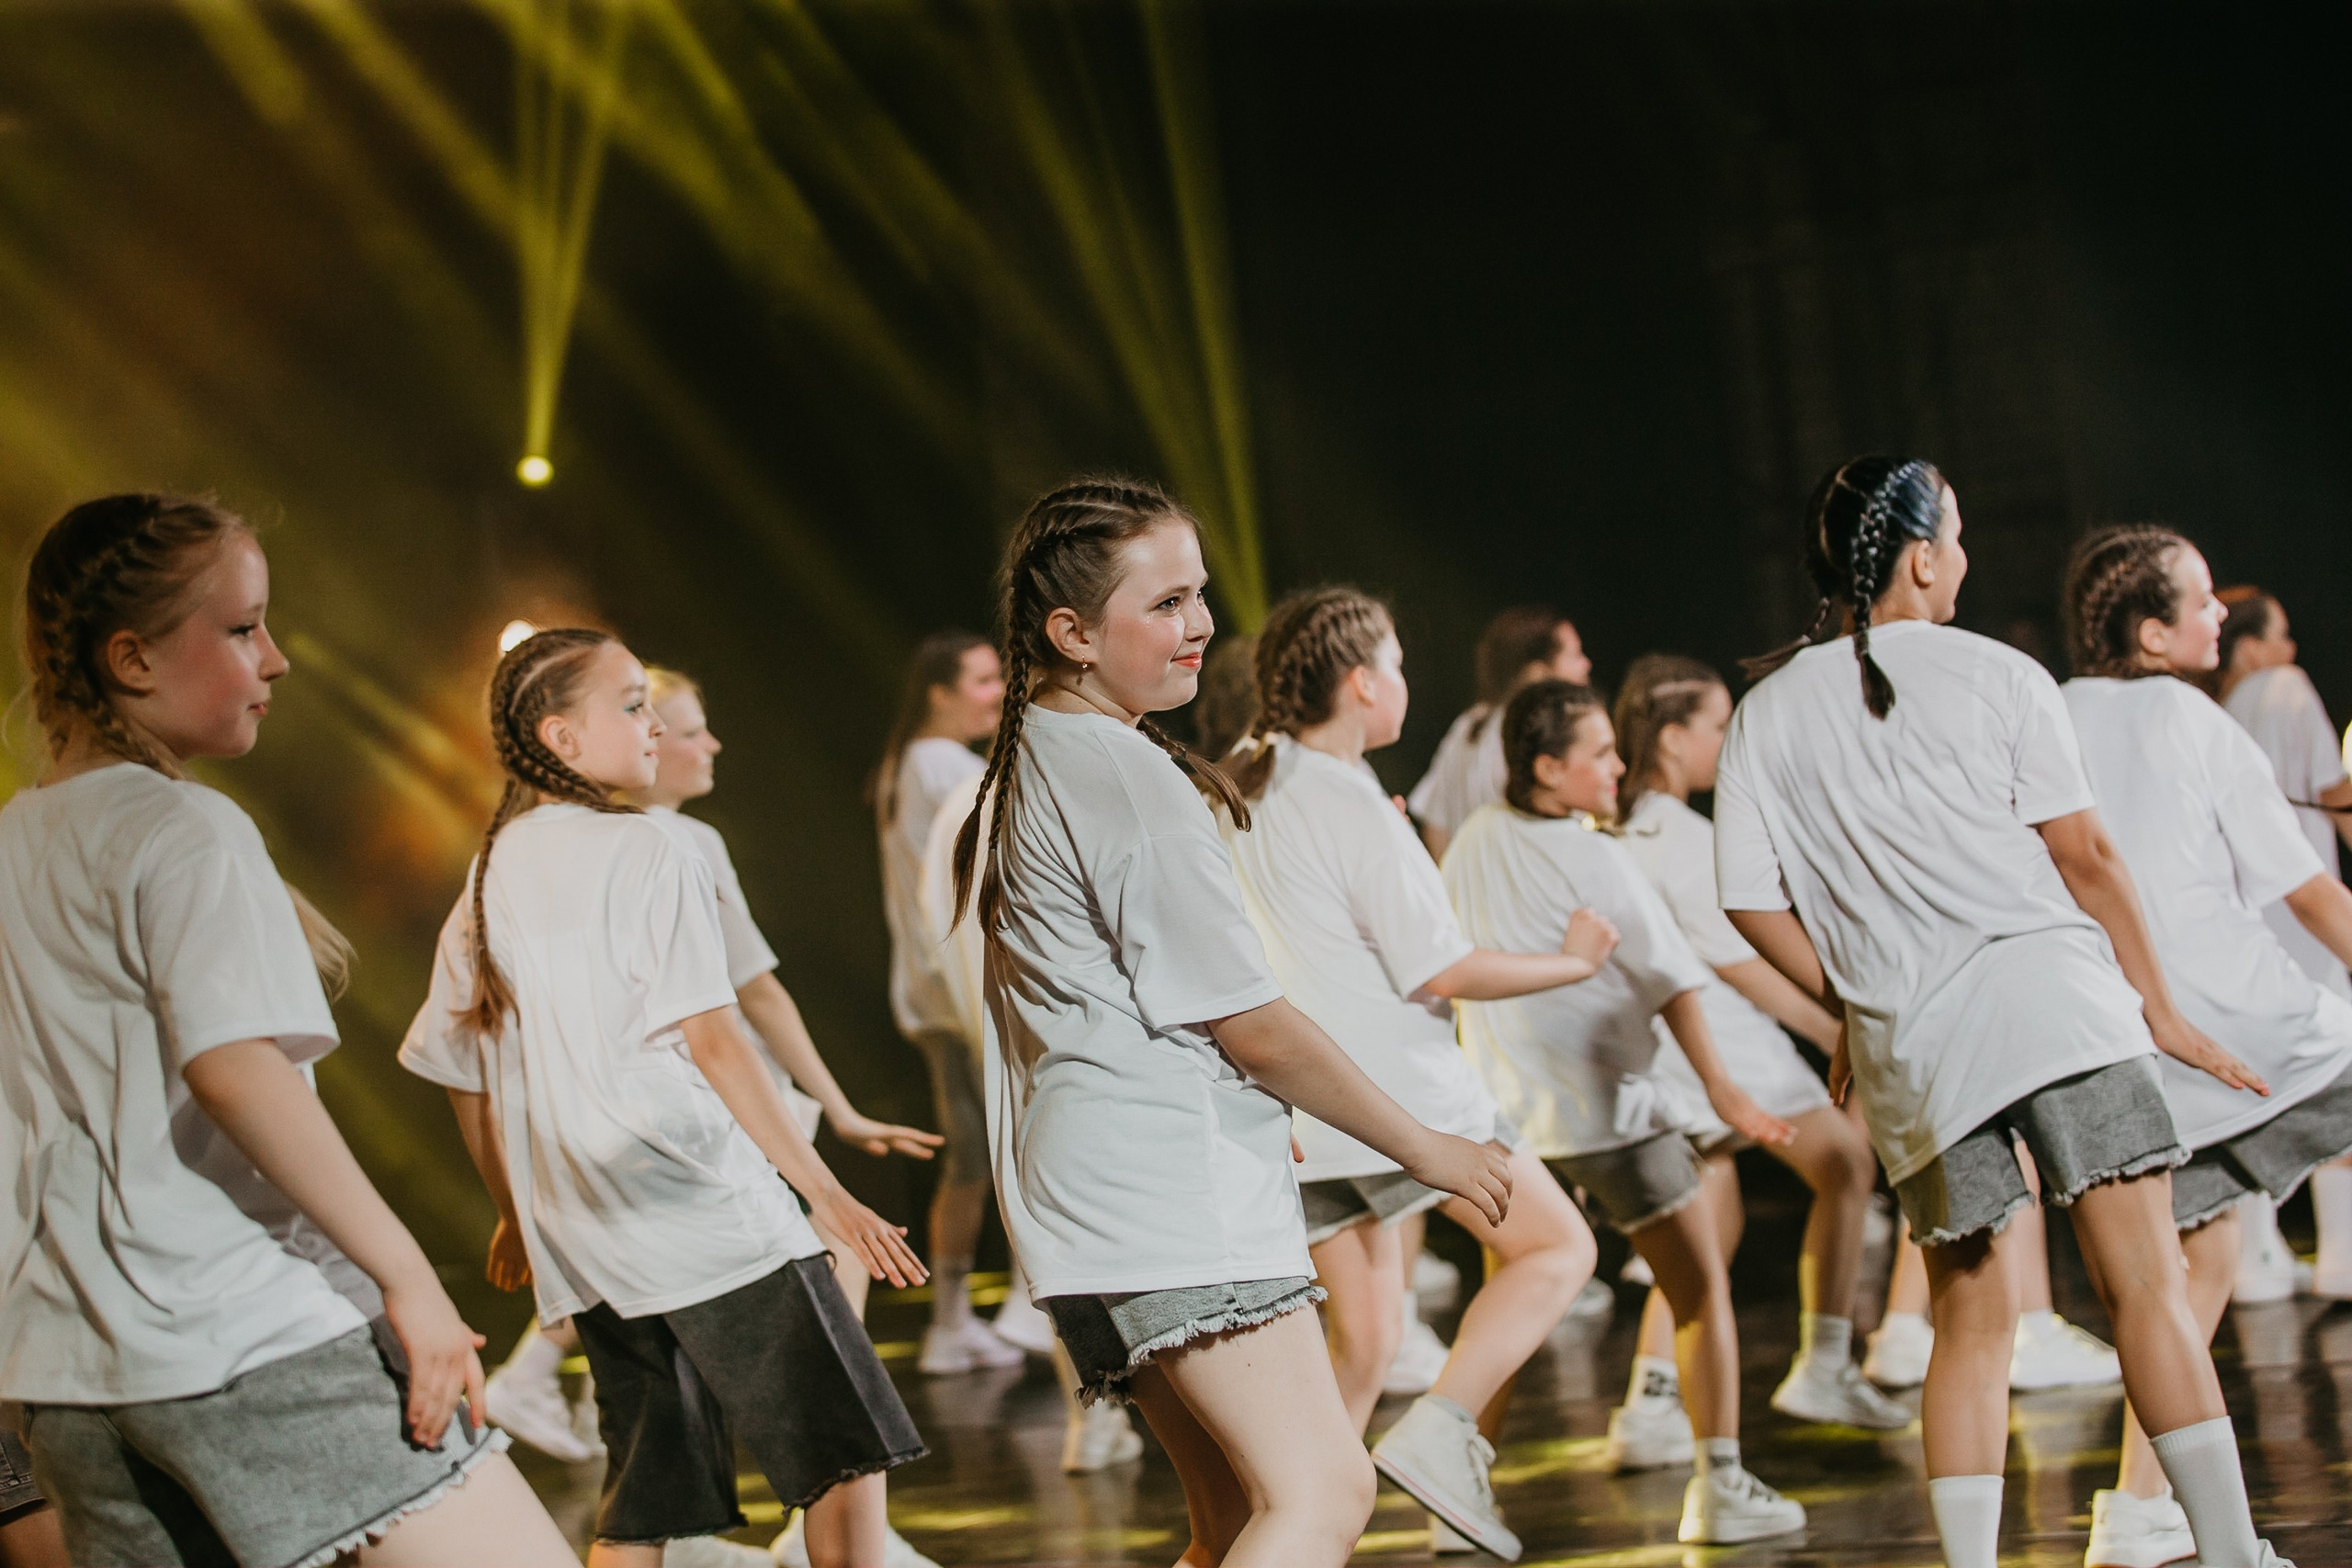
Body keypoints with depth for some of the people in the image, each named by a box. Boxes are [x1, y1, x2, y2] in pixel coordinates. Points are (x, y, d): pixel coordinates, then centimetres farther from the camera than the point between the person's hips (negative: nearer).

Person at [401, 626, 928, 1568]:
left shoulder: (490, 878, 13)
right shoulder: (642, 854, -7)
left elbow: (462, 1068, 18)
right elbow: (711, 1040, -13)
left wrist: (514, 1215, 31)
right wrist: (828, 1195, -12)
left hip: (582, 1234, 8)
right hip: (706, 1209, -7)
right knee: (847, 1452, -3)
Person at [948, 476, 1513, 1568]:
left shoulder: (1025, 767, 18)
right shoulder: (1127, 780, -13)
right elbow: (1252, 1026, -12)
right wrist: (1424, 1148, -2)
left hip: (1091, 1192, 10)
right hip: (1170, 1189, -10)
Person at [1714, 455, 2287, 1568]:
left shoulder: (1767, 714, 9)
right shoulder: (1996, 676, 2)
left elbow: (1751, 901, 6)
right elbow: (2085, 857, 0)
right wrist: (2161, 1007, 9)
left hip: (1911, 1045, 3)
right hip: (2054, 995, -3)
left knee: (1973, 1320, 12)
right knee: (2143, 1284, -5)